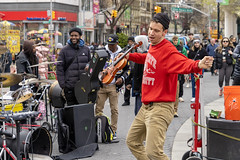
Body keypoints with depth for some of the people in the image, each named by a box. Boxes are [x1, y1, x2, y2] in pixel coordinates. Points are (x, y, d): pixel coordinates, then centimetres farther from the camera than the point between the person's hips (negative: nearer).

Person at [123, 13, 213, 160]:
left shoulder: (168, 51, -18)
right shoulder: (153, 46, 9)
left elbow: (184, 63, -37)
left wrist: (198, 65, -57)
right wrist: (129, 56, 37)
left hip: (160, 108, -10)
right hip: (146, 106, 10)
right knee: (133, 141, 21)